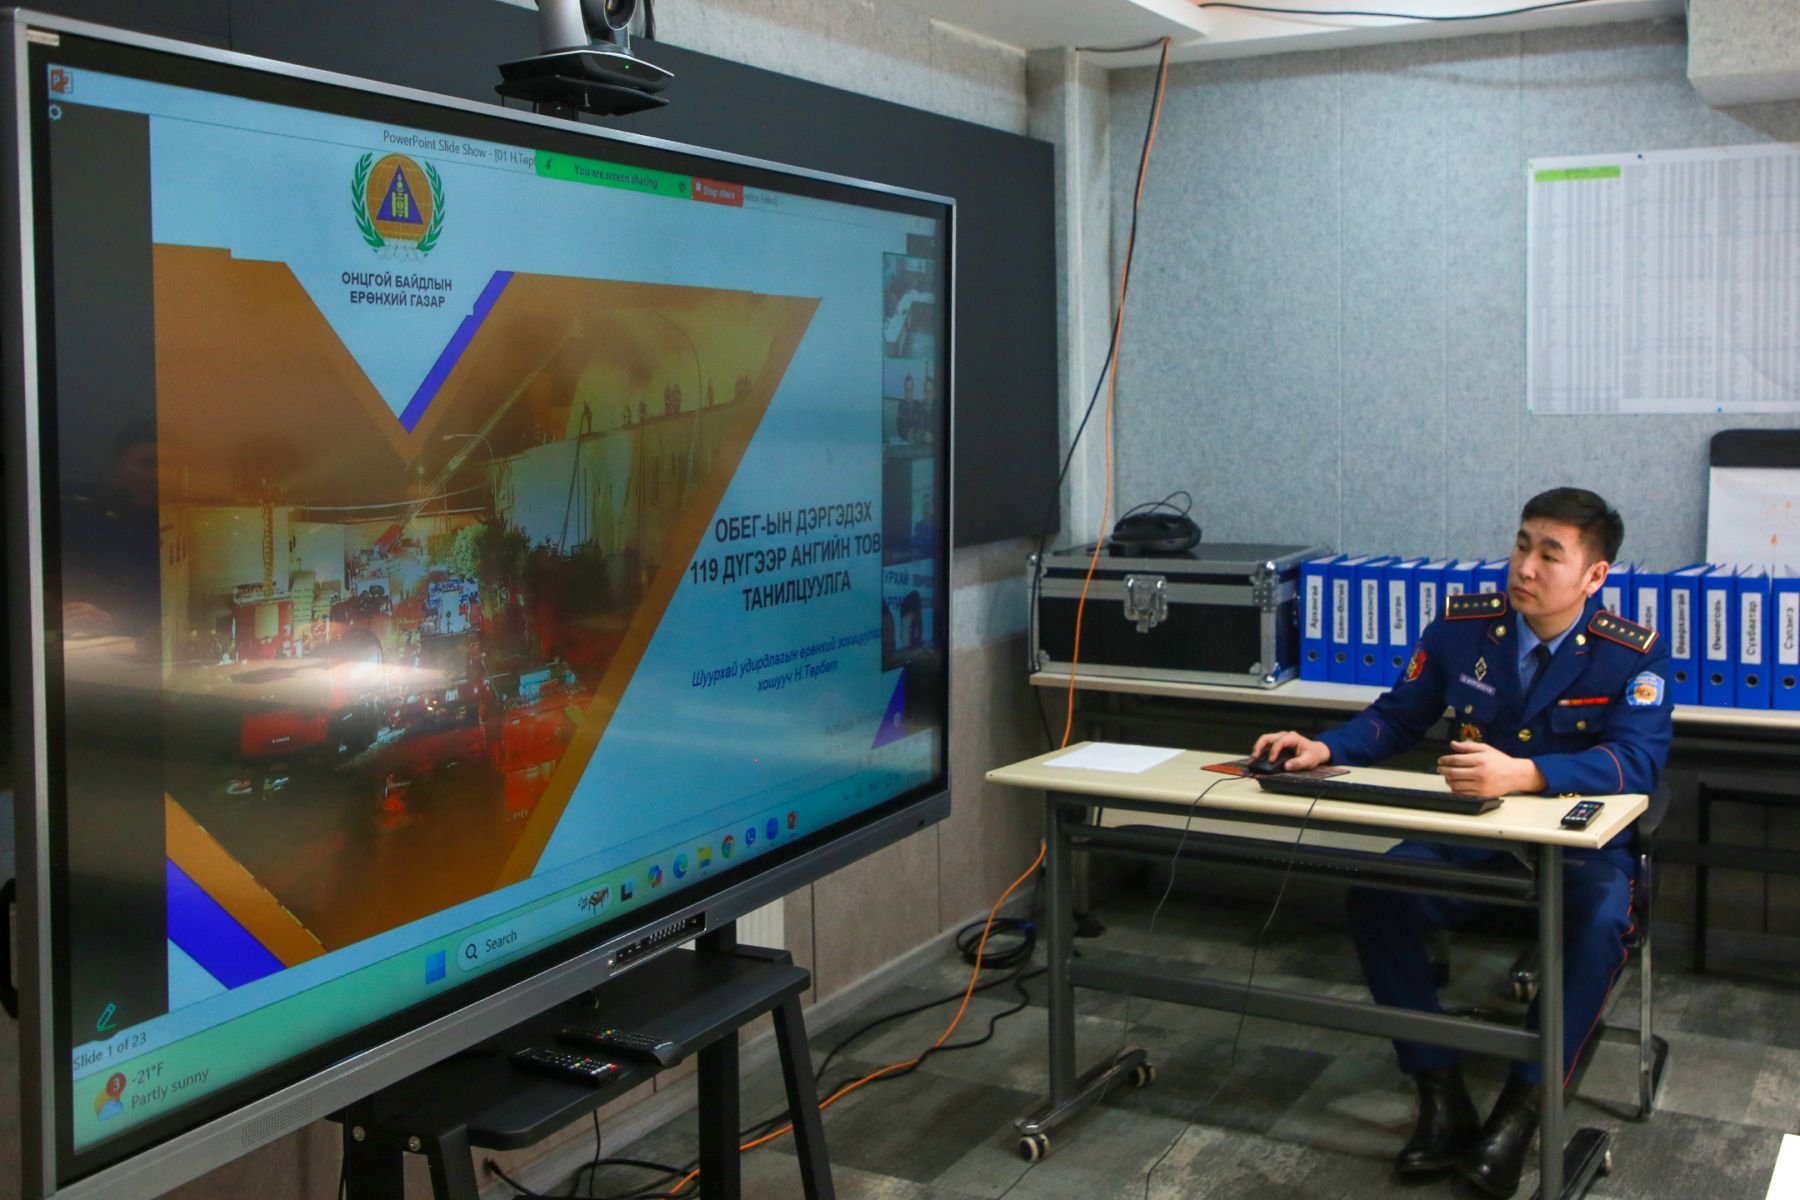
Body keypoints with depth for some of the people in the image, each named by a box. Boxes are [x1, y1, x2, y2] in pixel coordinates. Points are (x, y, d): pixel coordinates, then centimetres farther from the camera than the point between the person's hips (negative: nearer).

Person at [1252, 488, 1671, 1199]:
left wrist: (1522, 775, -43)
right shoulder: (1463, 626, -1)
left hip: (1582, 845, -3)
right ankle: (1441, 1097, -13)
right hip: (1471, 841, 3)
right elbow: (1396, 718, 8)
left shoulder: (1634, 655, -11)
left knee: (1599, 922, -36)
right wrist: (1325, 749, -12)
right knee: (1375, 893, -24)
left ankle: (1520, 1109, -18)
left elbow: (1638, 758, -26)